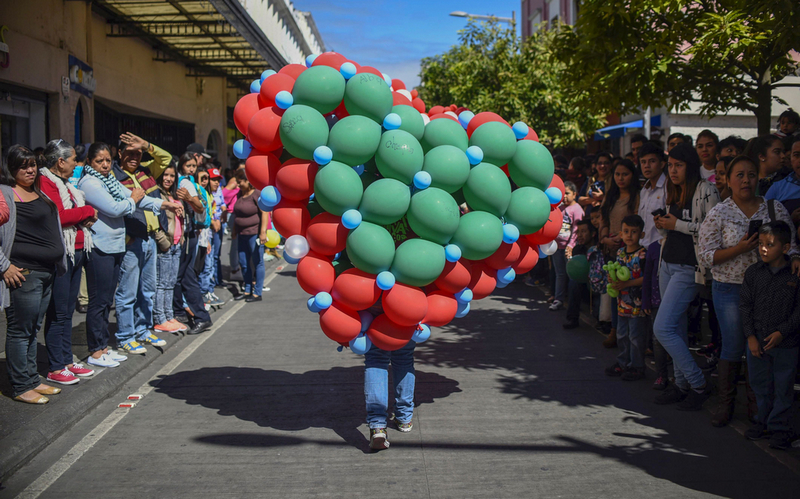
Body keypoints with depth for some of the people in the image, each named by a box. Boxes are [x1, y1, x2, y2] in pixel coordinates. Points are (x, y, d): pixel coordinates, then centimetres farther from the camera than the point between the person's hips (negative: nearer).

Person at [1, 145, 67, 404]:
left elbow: (54, 225, 30)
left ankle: (32, 379, 24)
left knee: (32, 330, 15)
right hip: (23, 273, -8)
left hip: (47, 272, 8)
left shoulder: (40, 192, 17)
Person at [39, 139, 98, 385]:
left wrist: (87, 217, 3)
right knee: (58, 312, -5)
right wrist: (88, 211, -10)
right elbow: (57, 216, -23)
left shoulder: (65, 183, 18)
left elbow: (76, 212, 26)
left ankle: (67, 361, 22)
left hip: (77, 251, 10)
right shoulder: (45, 183, -12)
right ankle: (55, 368, 2)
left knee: (68, 310, 14)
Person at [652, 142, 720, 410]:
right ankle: (682, 385, 19)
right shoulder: (674, 191, 15)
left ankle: (698, 385, -3)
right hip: (668, 263, 8)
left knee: (662, 328, -13)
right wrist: (663, 225, 3)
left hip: (688, 268, -8)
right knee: (676, 329, 10)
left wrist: (678, 224, -15)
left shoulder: (705, 190, -10)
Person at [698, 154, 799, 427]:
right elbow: (706, 256, -5)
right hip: (730, 289, -2)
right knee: (733, 348, 1)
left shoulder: (775, 208, 5)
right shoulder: (718, 214, -3)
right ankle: (725, 404, 17)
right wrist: (740, 248, -17)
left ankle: (757, 404, 21)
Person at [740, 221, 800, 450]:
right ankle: (763, 421, 31)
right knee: (760, 384, 14)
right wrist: (750, 336, -5)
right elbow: (746, 305, 2)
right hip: (756, 341, 3)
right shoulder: (753, 272, 0)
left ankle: (779, 427, 17)